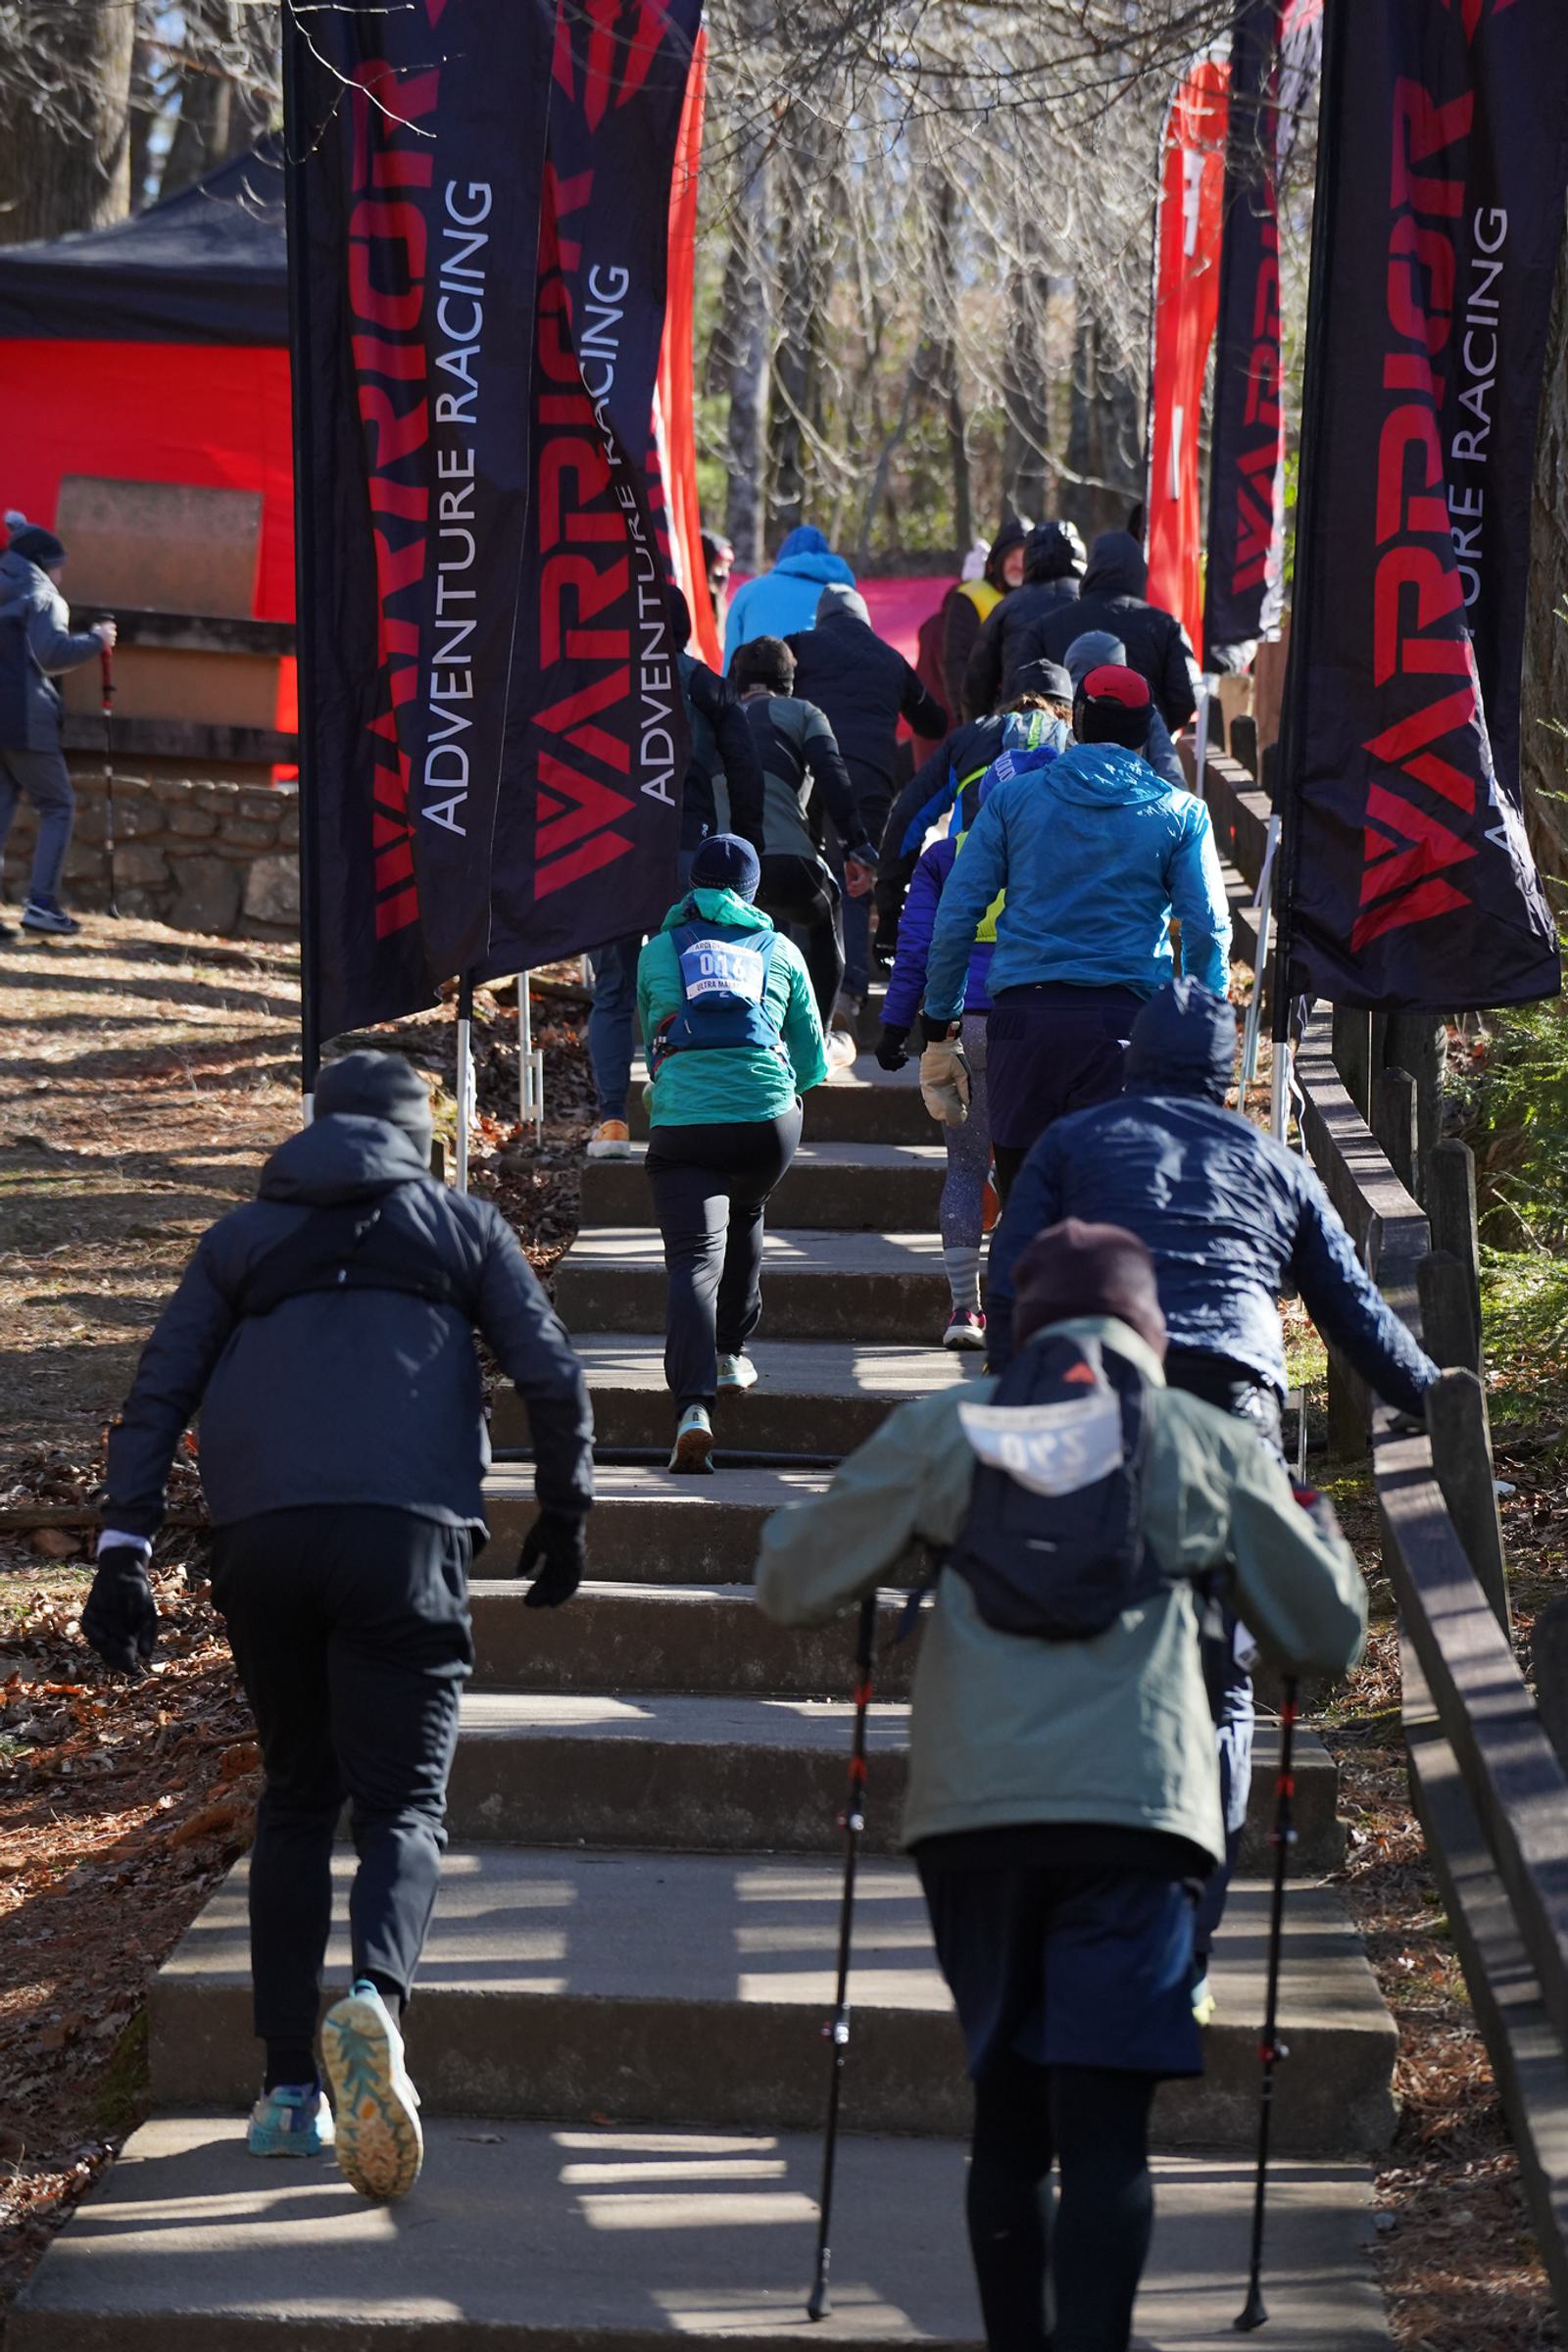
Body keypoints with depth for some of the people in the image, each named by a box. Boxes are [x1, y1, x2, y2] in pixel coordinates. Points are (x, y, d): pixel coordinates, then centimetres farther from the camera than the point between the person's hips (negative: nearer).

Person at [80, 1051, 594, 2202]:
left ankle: (290, 2085, 10)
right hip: (403, 1535, -2)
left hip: (260, 1542, 2)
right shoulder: (462, 1225, 16)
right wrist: (565, 1515, 21)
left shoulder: (242, 1236, 21)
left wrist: (125, 1549, 8)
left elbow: (157, 1394, 12)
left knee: (294, 1797, 15)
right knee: (404, 1797, -1)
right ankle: (377, 1993, -32)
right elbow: (553, 1378, 8)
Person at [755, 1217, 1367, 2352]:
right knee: (1104, 2126, -6)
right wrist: (1318, 1525, 39)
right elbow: (1329, 1636, 18)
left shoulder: (941, 1427, 11)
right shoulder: (1212, 1446, 10)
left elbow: (790, 1585, 14)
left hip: (973, 1812, 2)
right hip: (1134, 1812, -2)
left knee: (1008, 2115, 14)